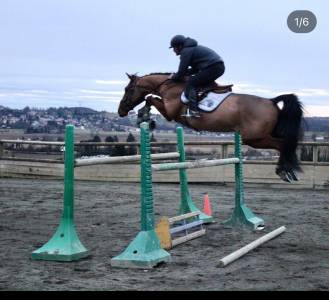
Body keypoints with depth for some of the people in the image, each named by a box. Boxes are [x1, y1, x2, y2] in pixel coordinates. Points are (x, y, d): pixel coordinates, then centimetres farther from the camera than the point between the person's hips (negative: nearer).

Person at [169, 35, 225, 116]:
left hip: (212, 68, -11)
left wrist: (174, 77, 14)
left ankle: (193, 109, -23)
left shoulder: (186, 51, -7)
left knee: (191, 83, -11)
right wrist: (177, 75, 24)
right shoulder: (192, 48, 25)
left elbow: (181, 72, -7)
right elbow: (195, 69, 30)